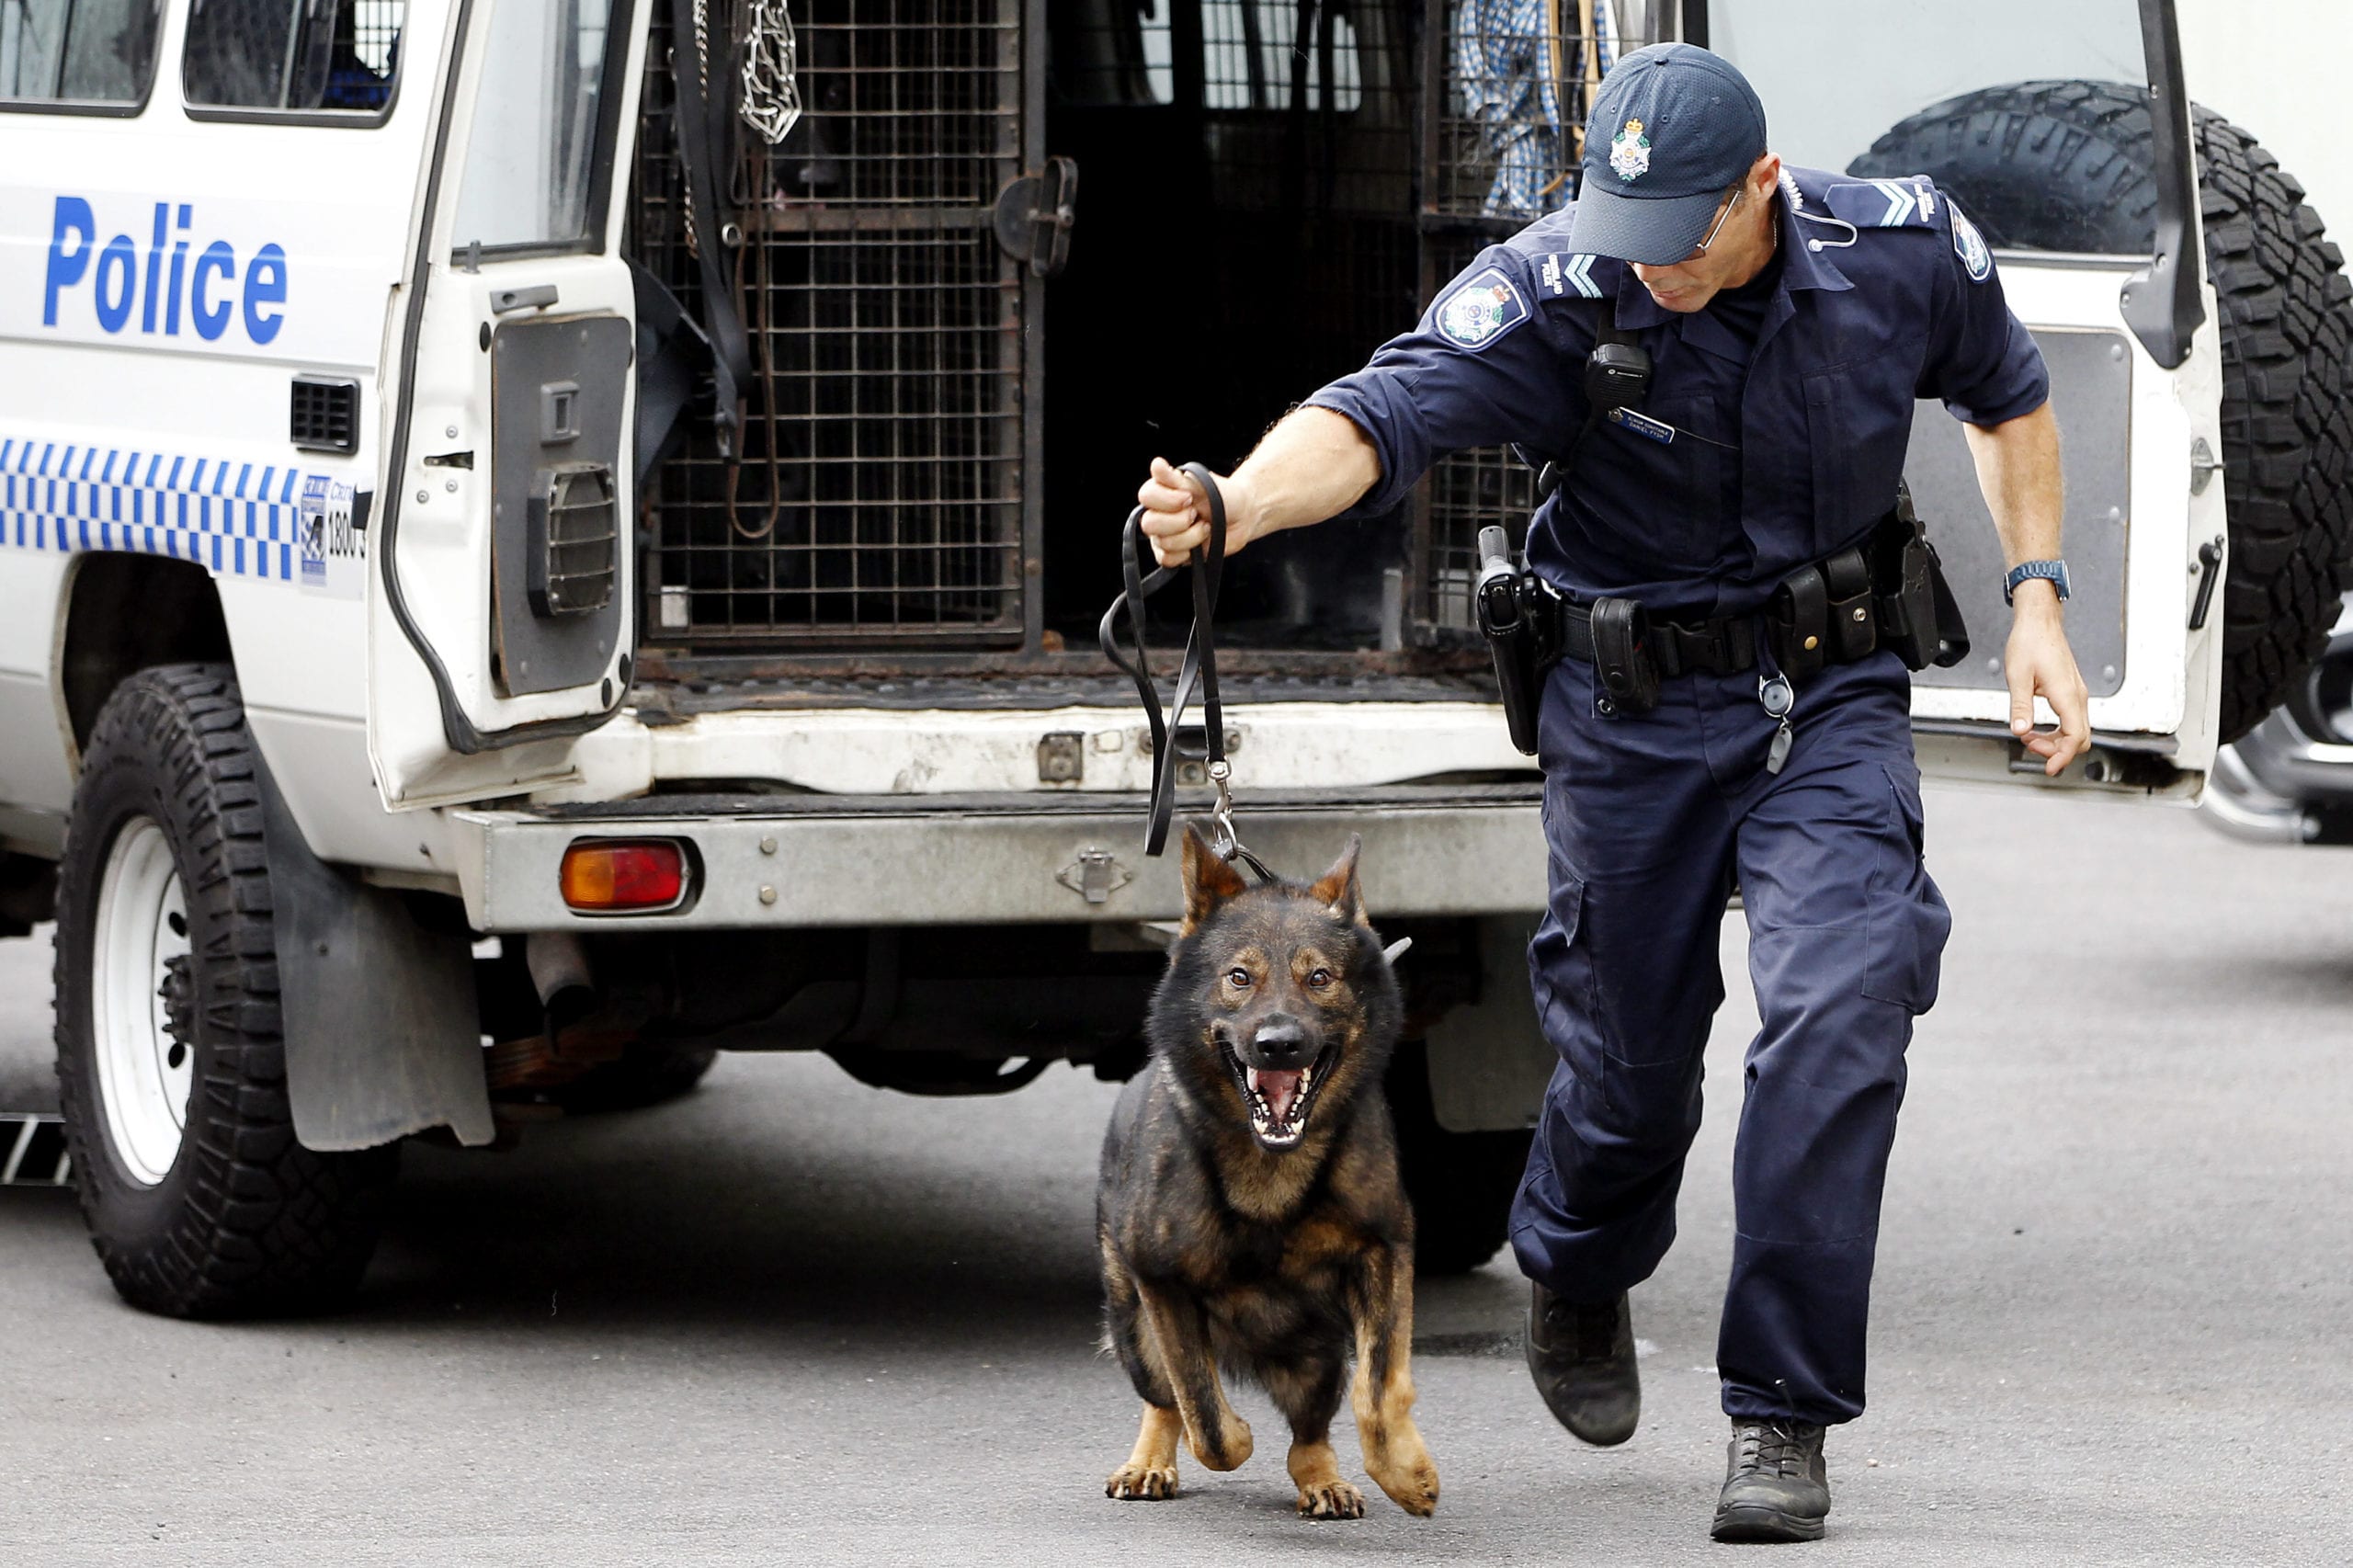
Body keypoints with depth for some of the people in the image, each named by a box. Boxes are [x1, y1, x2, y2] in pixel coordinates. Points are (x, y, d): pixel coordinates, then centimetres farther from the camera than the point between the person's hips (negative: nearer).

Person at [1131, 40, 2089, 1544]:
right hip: (1635, 705, -1)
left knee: (1839, 1011, -18)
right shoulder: (1552, 291, -21)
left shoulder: (1903, 251, -12)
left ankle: (1784, 1416, -10)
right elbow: (1383, 416, -36)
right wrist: (1237, 504, -56)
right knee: (1631, 1054, 9)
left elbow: (2008, 394, 11)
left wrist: (2038, 598, 3)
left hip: (1832, 696, 1)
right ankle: (1578, 1283, 45)